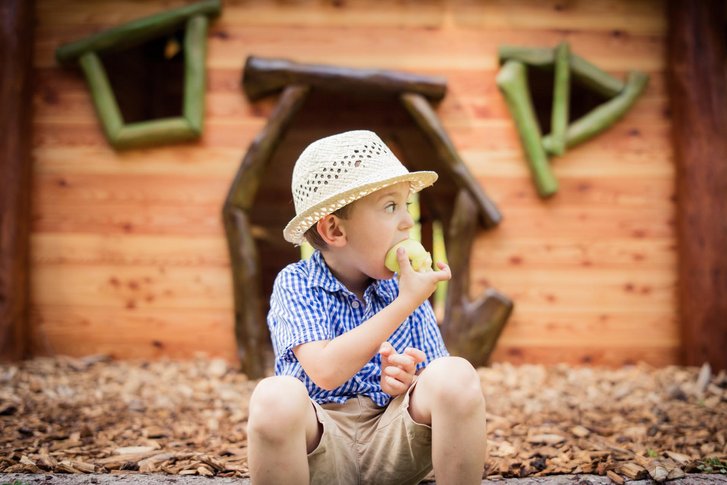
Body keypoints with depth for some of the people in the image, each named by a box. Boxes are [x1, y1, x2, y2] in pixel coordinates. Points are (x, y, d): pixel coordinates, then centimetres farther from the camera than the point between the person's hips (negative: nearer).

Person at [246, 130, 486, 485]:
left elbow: (444, 391, 8)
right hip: (320, 445, -2)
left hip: (393, 442, 2)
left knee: (456, 375, -26)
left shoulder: (405, 289, 5)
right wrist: (406, 303, -18)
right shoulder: (295, 284, -5)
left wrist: (407, 382, -16)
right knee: (276, 396, -35)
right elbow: (326, 371, -22)